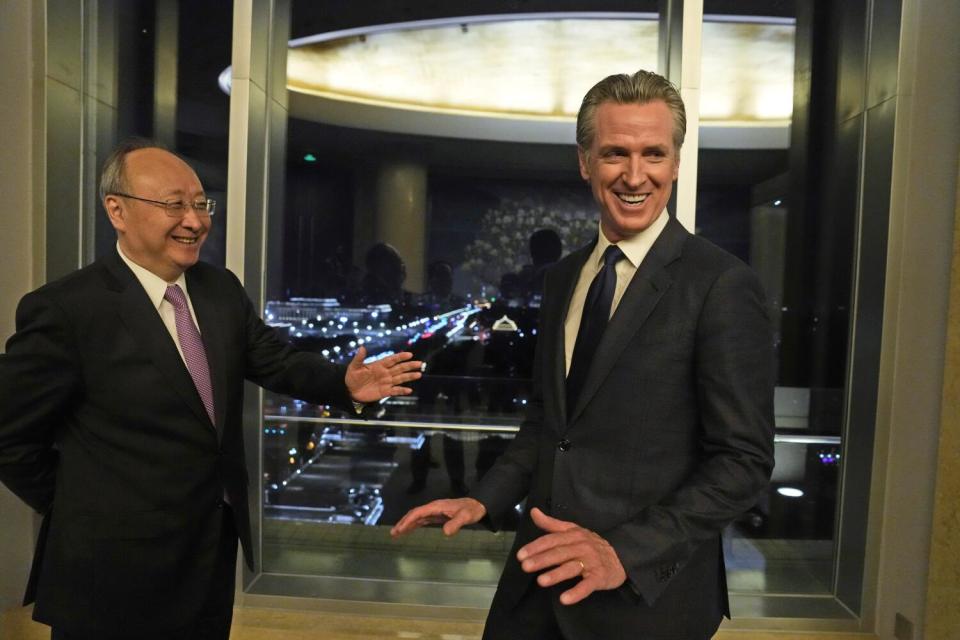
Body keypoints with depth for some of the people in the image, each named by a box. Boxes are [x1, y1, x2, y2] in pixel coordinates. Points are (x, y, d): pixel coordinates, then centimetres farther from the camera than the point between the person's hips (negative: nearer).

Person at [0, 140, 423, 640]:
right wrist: (84, 511, -4)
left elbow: (274, 359, 3)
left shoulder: (222, 288, 1)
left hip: (216, 543, 6)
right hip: (120, 565, -6)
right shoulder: (65, 309, -18)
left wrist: (345, 383, -14)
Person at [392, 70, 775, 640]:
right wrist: (485, 501, 0)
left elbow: (745, 460, -15)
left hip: (646, 594, -5)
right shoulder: (563, 277, 5)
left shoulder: (724, 285, -15)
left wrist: (627, 552, -23)